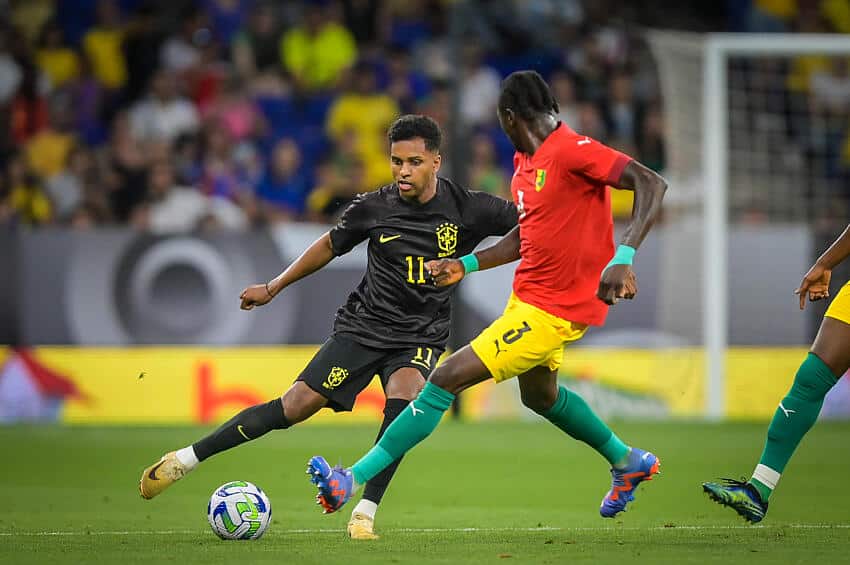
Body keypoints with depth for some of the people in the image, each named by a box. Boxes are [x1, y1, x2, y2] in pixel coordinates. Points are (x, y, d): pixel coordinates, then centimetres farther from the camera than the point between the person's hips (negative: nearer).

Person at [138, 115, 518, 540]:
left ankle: (365, 513, -25)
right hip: (364, 325, 0)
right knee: (296, 405, -10)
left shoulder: (467, 209, -10)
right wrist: (273, 287, 18)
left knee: (403, 397, -33)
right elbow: (330, 246, 11)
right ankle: (186, 459, 0)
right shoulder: (374, 207, -7)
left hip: (421, 335, 0)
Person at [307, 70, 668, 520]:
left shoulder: (572, 150, -20)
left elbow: (652, 184, -28)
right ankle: (629, 463, 50)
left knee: (447, 379, -13)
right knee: (539, 394, 32)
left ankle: (352, 481, -11)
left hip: (550, 310, -10)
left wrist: (622, 259, -38)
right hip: (528, 297, 10)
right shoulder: (524, 162, 9)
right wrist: (466, 264, 11)